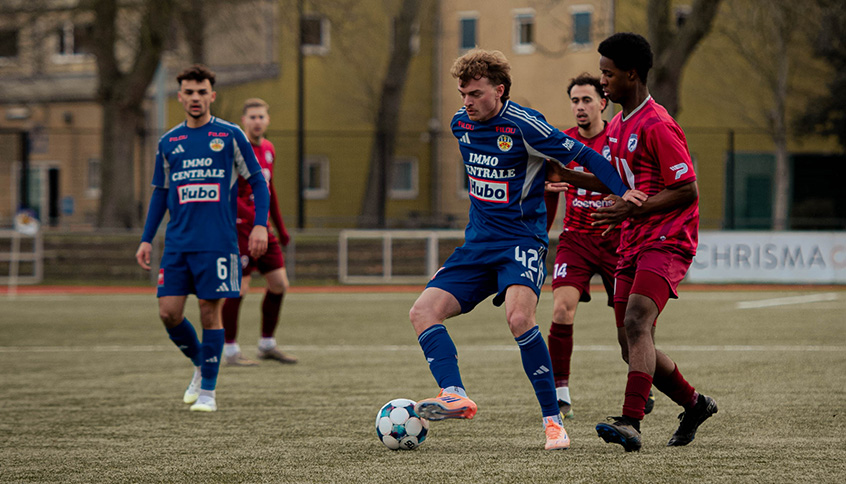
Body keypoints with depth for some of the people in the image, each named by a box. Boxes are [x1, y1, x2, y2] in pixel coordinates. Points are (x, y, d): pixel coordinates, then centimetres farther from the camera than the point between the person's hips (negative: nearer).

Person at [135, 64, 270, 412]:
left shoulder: (230, 136, 1)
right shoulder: (168, 143, 11)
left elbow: (257, 182, 4)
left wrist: (260, 225, -8)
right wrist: (147, 239, 13)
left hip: (218, 241, -3)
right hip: (178, 243, 4)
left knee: (210, 311, -4)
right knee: (168, 313, -3)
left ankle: (208, 391, 6)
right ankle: (200, 365, 23)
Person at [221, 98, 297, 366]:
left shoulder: (268, 149, 14)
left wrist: (281, 228, 27)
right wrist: (251, 215, -27)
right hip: (240, 227, -8)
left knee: (279, 284, 6)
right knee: (239, 287, -10)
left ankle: (267, 345, 19)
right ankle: (230, 351, 0)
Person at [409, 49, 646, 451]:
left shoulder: (523, 125, -14)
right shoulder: (461, 124, 7)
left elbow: (585, 156, -11)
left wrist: (622, 193, -23)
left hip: (522, 240, -7)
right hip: (477, 244, 7)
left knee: (519, 318, -30)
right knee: (422, 311, -10)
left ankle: (552, 419, -19)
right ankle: (455, 395, -24)